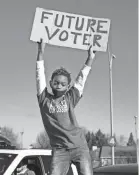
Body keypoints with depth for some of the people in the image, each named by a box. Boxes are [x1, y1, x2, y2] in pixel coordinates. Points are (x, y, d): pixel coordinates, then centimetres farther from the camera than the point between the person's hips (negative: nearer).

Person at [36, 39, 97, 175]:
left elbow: (81, 78, 10)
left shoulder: (70, 99, 7)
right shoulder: (44, 99, 5)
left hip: (79, 147, 1)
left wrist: (90, 58, 11)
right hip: (59, 150, -1)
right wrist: (41, 52, 3)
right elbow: (40, 75, 4)